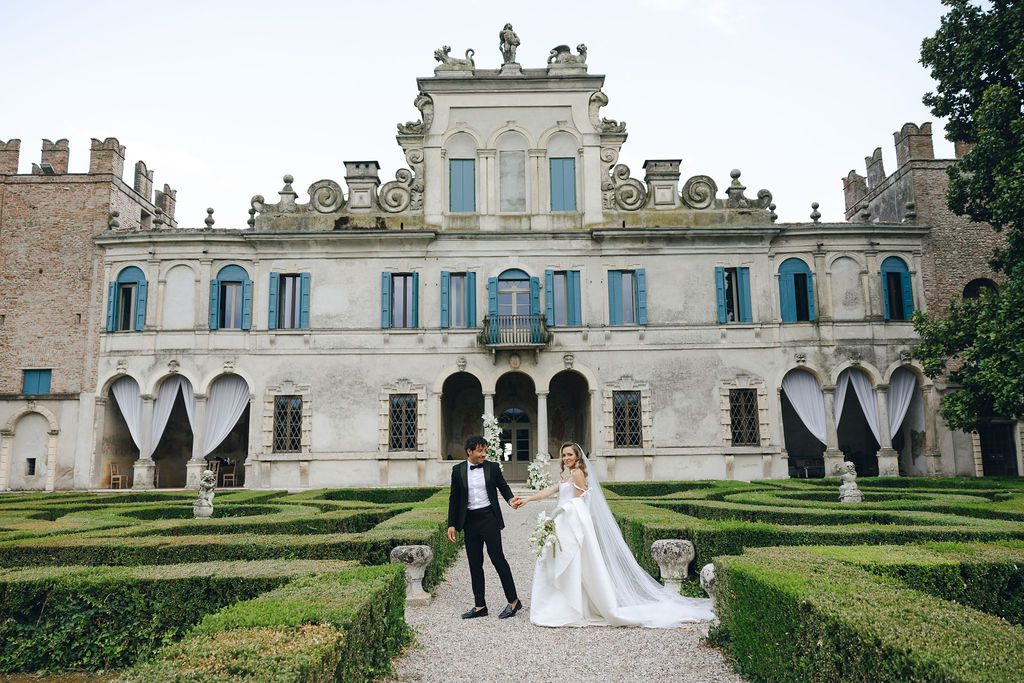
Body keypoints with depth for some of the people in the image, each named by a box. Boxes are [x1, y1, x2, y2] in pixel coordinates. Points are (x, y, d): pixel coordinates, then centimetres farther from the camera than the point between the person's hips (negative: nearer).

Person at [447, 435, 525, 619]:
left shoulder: (492, 467, 0)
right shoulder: (458, 470, 3)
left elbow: (503, 486, 7)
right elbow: (454, 499, 7)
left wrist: (511, 499, -15)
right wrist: (452, 524, 3)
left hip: (489, 518, -3)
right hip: (470, 521, 3)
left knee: (498, 558, -4)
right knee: (475, 564, 8)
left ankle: (513, 601, 9)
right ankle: (480, 606, 18)